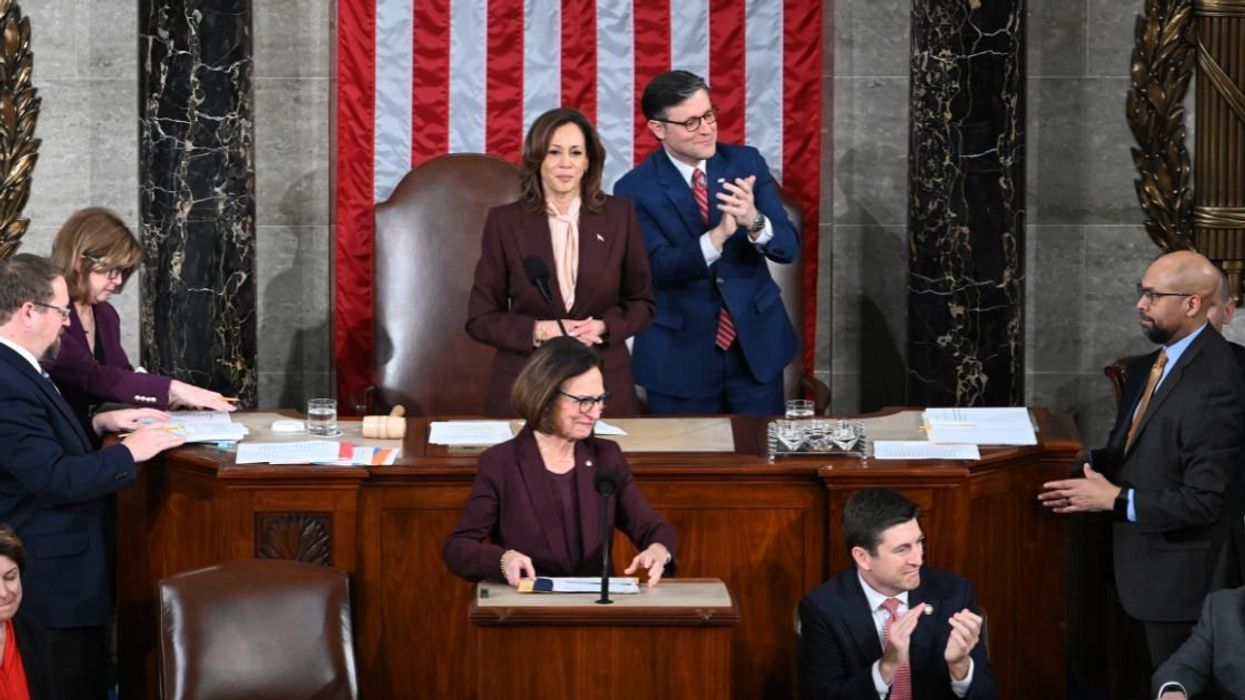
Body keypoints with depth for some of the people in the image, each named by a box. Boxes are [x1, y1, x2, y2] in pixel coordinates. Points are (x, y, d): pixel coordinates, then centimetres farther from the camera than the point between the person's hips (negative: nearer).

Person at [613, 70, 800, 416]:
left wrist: (754, 222, -30)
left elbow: (789, 247, -7)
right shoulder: (635, 189, -10)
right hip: (680, 354, -3)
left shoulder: (746, 162, -2)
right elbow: (658, 269, -20)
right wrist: (717, 236, -37)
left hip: (756, 342, 3)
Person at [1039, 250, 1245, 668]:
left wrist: (1114, 499, -22)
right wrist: (1092, 470, -3)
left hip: (1179, 568, -9)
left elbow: (1204, 501, -26)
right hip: (1149, 553, 9)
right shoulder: (1159, 358, 2)